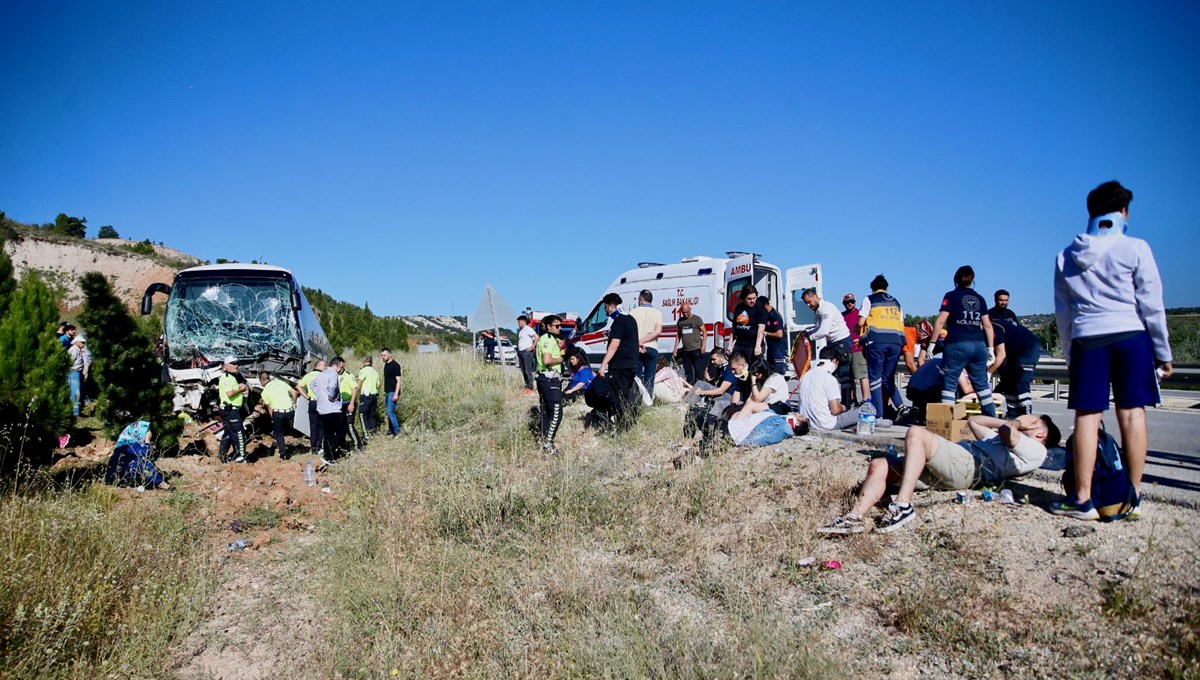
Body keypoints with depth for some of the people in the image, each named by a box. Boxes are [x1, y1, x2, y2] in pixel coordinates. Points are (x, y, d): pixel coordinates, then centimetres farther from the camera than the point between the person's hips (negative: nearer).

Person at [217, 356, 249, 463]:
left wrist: (244, 388, 5)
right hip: (230, 410, -10)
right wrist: (241, 389, -12)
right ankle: (240, 456, -2)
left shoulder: (233, 377, 16)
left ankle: (222, 454, 27)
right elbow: (230, 393, -26)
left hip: (233, 410, 10)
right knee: (239, 433, -7)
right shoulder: (226, 377, -15)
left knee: (228, 433, 18)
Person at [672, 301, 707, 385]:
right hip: (685, 350, 5)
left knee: (698, 370, -4)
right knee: (687, 371, 8)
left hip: (696, 350, -5)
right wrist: (675, 348, 12)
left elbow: (704, 332, -1)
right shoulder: (680, 321, 12)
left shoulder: (697, 319, -1)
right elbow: (678, 335, 19)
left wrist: (703, 345, -11)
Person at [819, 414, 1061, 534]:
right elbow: (973, 421, 49)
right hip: (938, 470, 9)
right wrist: (1008, 422, 40)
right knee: (878, 465, -11)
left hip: (969, 466, -9)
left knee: (916, 433, -31)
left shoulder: (1035, 450, 14)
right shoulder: (1001, 439, 41)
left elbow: (1006, 431, -3)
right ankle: (854, 518, -28)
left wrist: (1016, 423, 19)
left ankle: (903, 506, -37)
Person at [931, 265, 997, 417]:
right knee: (982, 384, 13)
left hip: (957, 345, -4)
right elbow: (987, 325, 12)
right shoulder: (979, 298, 14)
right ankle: (991, 417, 16)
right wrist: (991, 348, 16)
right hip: (979, 345, 5)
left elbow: (940, 321, -6)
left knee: (949, 383, 0)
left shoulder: (952, 296, 2)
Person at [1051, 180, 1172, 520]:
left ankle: (1082, 498, 0)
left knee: (1087, 416, 0)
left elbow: (1062, 313, 13)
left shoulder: (1066, 257, 9)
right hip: (1131, 337, -1)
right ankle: (1133, 495, 10)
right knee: (1132, 413, 4)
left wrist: (1069, 355, 20)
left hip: (1087, 340, 2)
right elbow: (1151, 304, -1)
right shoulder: (1135, 249, -1)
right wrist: (1163, 352, 6)